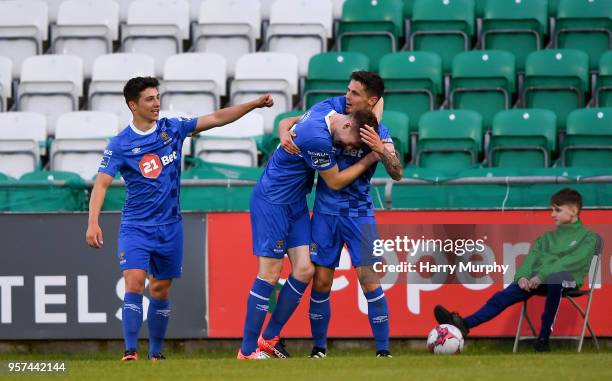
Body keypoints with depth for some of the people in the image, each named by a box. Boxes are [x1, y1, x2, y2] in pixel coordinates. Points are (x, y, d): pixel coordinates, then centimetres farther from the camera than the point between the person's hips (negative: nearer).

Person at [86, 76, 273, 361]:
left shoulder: (172, 128, 3)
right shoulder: (120, 145, -7)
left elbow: (216, 119, 6)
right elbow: (101, 183, -13)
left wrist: (255, 104, -1)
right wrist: (93, 223, -26)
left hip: (169, 227, 4)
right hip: (135, 227, -4)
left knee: (160, 291, 9)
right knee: (134, 282, -19)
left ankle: (156, 353, 20)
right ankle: (130, 352, -19)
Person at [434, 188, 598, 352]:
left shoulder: (588, 237, 9)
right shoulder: (546, 237, 27)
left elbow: (574, 261, -8)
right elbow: (531, 258, 14)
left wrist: (542, 275, -19)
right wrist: (522, 276, -10)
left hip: (567, 279, -5)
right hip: (536, 280, 5)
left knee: (555, 278, -41)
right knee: (503, 297, -20)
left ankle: (543, 337, -31)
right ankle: (464, 324, -35)